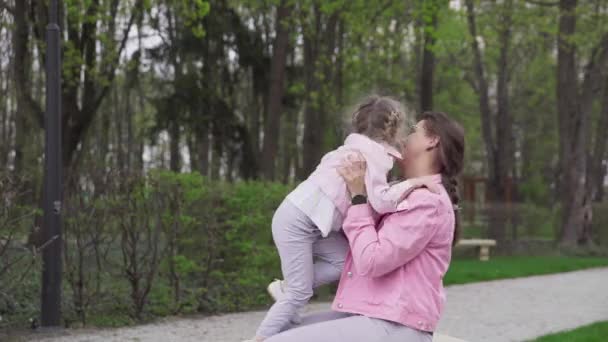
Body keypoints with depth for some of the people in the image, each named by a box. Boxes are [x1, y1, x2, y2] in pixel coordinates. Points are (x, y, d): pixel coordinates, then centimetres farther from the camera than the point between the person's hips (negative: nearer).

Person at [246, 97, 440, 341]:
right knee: (300, 293, -6)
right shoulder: (375, 153, -14)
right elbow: (379, 201, -25)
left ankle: (285, 288, 15)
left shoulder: (361, 147, 14)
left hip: (312, 222, 9)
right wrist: (416, 182, -21)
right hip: (297, 220, -9)